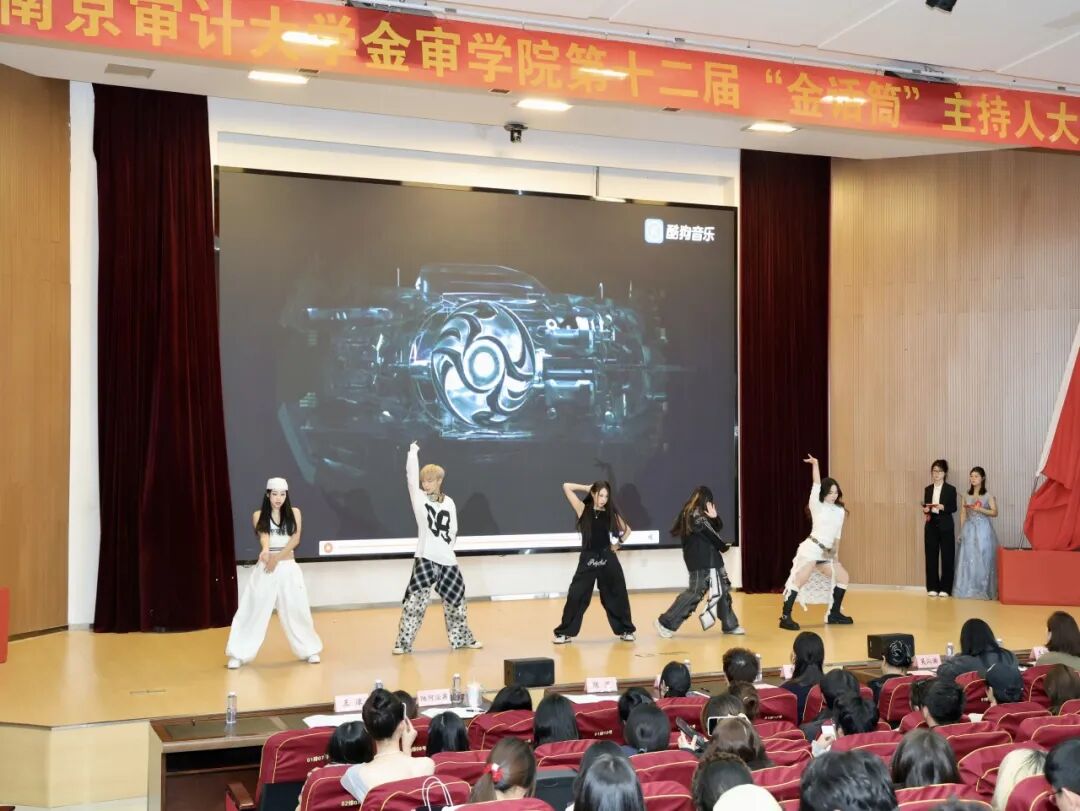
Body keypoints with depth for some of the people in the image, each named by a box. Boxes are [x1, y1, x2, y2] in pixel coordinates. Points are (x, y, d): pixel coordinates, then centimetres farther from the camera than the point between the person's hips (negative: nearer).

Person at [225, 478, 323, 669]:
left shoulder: (294, 513, 4)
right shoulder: (259, 515, 1)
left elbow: (295, 539, -5)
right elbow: (263, 536, -16)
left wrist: (277, 558, -16)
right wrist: (265, 550, -38)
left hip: (288, 568, 1)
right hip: (265, 568, -1)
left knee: (296, 610, 6)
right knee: (253, 610, -3)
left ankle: (309, 651, 21)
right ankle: (238, 654, 4)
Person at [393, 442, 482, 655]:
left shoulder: (449, 503, 8)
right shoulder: (419, 498, 1)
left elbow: (453, 530, 13)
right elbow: (411, 478, -12)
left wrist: (446, 548, 4)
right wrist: (413, 452, -10)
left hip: (447, 559, 4)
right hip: (425, 558, -4)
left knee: (456, 598, 13)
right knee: (415, 600, -10)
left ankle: (462, 638, 31)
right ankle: (403, 643, -4)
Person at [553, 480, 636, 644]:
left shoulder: (611, 513, 4)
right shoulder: (583, 509, -1)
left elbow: (627, 530, 18)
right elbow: (566, 487, -7)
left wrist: (618, 544, 6)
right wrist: (587, 488, -1)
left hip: (607, 559, 2)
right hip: (588, 559, -2)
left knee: (617, 594, 8)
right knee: (576, 595, -3)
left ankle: (625, 630, 23)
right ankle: (565, 632, 8)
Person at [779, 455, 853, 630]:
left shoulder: (840, 511, 13)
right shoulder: (817, 506, -2)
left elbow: (837, 535, 18)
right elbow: (816, 485, -15)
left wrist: (835, 555, 17)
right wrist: (815, 464, -17)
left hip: (826, 553, 7)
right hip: (811, 548, -7)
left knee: (842, 577, 10)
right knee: (799, 580, -18)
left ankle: (834, 614, 20)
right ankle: (785, 617, -20)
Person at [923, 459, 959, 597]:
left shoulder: (951, 489, 0)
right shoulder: (928, 489, 10)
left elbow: (953, 508, -4)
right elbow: (925, 506, 12)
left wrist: (942, 507, -21)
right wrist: (926, 509, -10)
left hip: (946, 526, -3)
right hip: (931, 525, 3)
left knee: (947, 556, 0)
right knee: (931, 556, 3)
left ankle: (945, 588, 7)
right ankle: (932, 587, 10)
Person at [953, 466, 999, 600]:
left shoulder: (988, 495, 1)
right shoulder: (967, 495, 12)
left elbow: (995, 512, -6)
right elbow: (963, 514, 11)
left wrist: (980, 509, -18)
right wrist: (961, 531, 5)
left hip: (983, 530, -3)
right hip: (969, 530, 3)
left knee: (983, 559, -5)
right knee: (968, 558, 0)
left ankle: (983, 590, 1)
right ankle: (968, 590, 4)